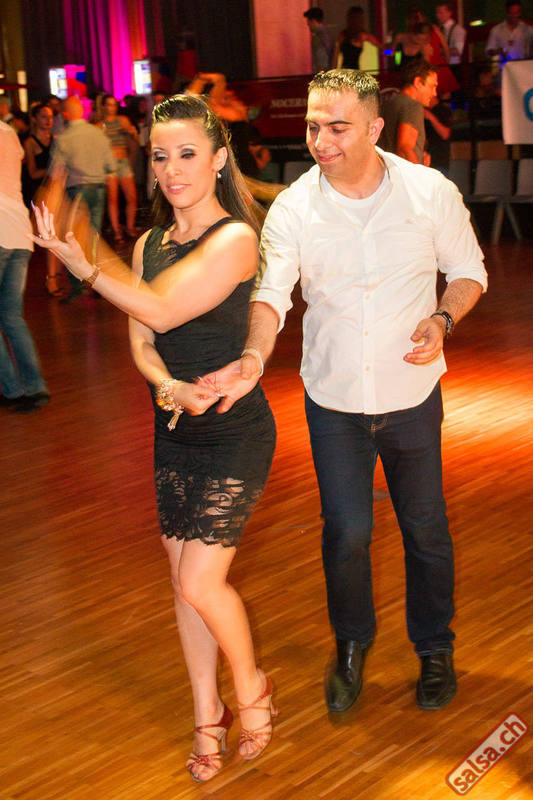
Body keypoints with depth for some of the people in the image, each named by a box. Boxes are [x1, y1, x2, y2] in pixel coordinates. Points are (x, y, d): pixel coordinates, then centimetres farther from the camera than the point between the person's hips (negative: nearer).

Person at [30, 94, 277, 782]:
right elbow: (141, 345, 1)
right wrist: (172, 387, -20)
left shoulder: (234, 239, -14)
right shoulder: (149, 245, 8)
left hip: (234, 437, -6)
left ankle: (251, 689, 20)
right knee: (184, 580, 11)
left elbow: (160, 311, -21)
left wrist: (81, 263, -27)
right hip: (174, 435, 6)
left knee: (200, 582, -8)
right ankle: (207, 714, 28)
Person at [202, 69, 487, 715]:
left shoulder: (432, 193, -11)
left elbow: (468, 270, 2)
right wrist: (254, 357, -38)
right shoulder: (293, 208, -11)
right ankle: (352, 643, 31)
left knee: (425, 529, 11)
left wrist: (443, 319, -18)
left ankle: (434, 649, 36)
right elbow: (271, 294, -19)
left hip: (412, 395, 0)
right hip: (333, 399, 0)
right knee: (347, 532, 1)